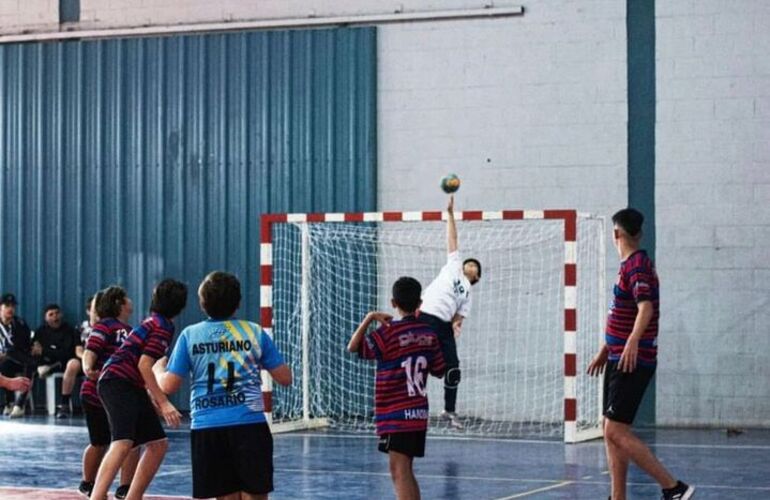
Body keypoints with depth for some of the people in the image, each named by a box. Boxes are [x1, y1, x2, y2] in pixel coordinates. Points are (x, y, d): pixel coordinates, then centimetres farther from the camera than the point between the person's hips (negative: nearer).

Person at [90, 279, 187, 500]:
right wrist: (163, 403, -17)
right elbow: (144, 365, -17)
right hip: (117, 383, -10)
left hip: (131, 386, 10)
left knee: (159, 444, 11)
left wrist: (155, 399, 40)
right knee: (123, 443, -27)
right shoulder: (163, 327, -9)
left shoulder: (153, 322, 20)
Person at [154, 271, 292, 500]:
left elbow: (168, 386, 5)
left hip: (206, 428, 2)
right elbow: (285, 378, 7)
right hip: (249, 424, -2)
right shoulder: (254, 332, 4)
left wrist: (158, 369, 27)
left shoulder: (190, 335, 5)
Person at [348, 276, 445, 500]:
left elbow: (353, 347, -15)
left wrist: (370, 318, -10)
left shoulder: (389, 331, -11)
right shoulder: (429, 334, 6)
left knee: (400, 471, -10)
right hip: (419, 413, 7)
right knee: (405, 471, 18)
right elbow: (439, 370, 14)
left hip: (397, 414, -7)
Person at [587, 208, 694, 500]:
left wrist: (633, 341, -44)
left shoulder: (638, 265, -13)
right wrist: (605, 351, 35)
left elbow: (646, 307, -29)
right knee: (612, 432, 9)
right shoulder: (628, 265, 16)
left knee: (616, 432, -13)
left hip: (632, 363, -10)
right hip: (619, 361, 10)